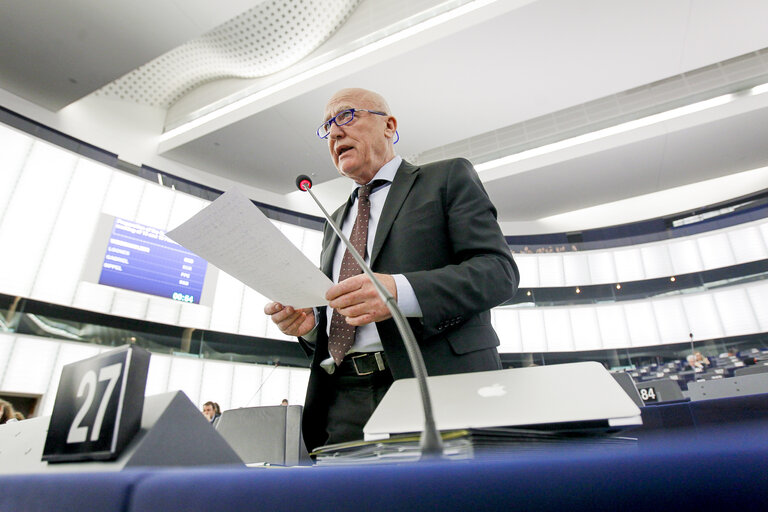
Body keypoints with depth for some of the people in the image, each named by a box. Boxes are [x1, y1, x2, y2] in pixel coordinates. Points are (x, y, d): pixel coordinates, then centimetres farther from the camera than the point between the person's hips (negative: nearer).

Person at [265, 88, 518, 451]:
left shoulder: (449, 178, 6)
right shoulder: (336, 222, 23)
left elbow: (499, 270, -6)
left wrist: (402, 292, -21)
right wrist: (309, 323, 1)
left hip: (438, 390, -4)